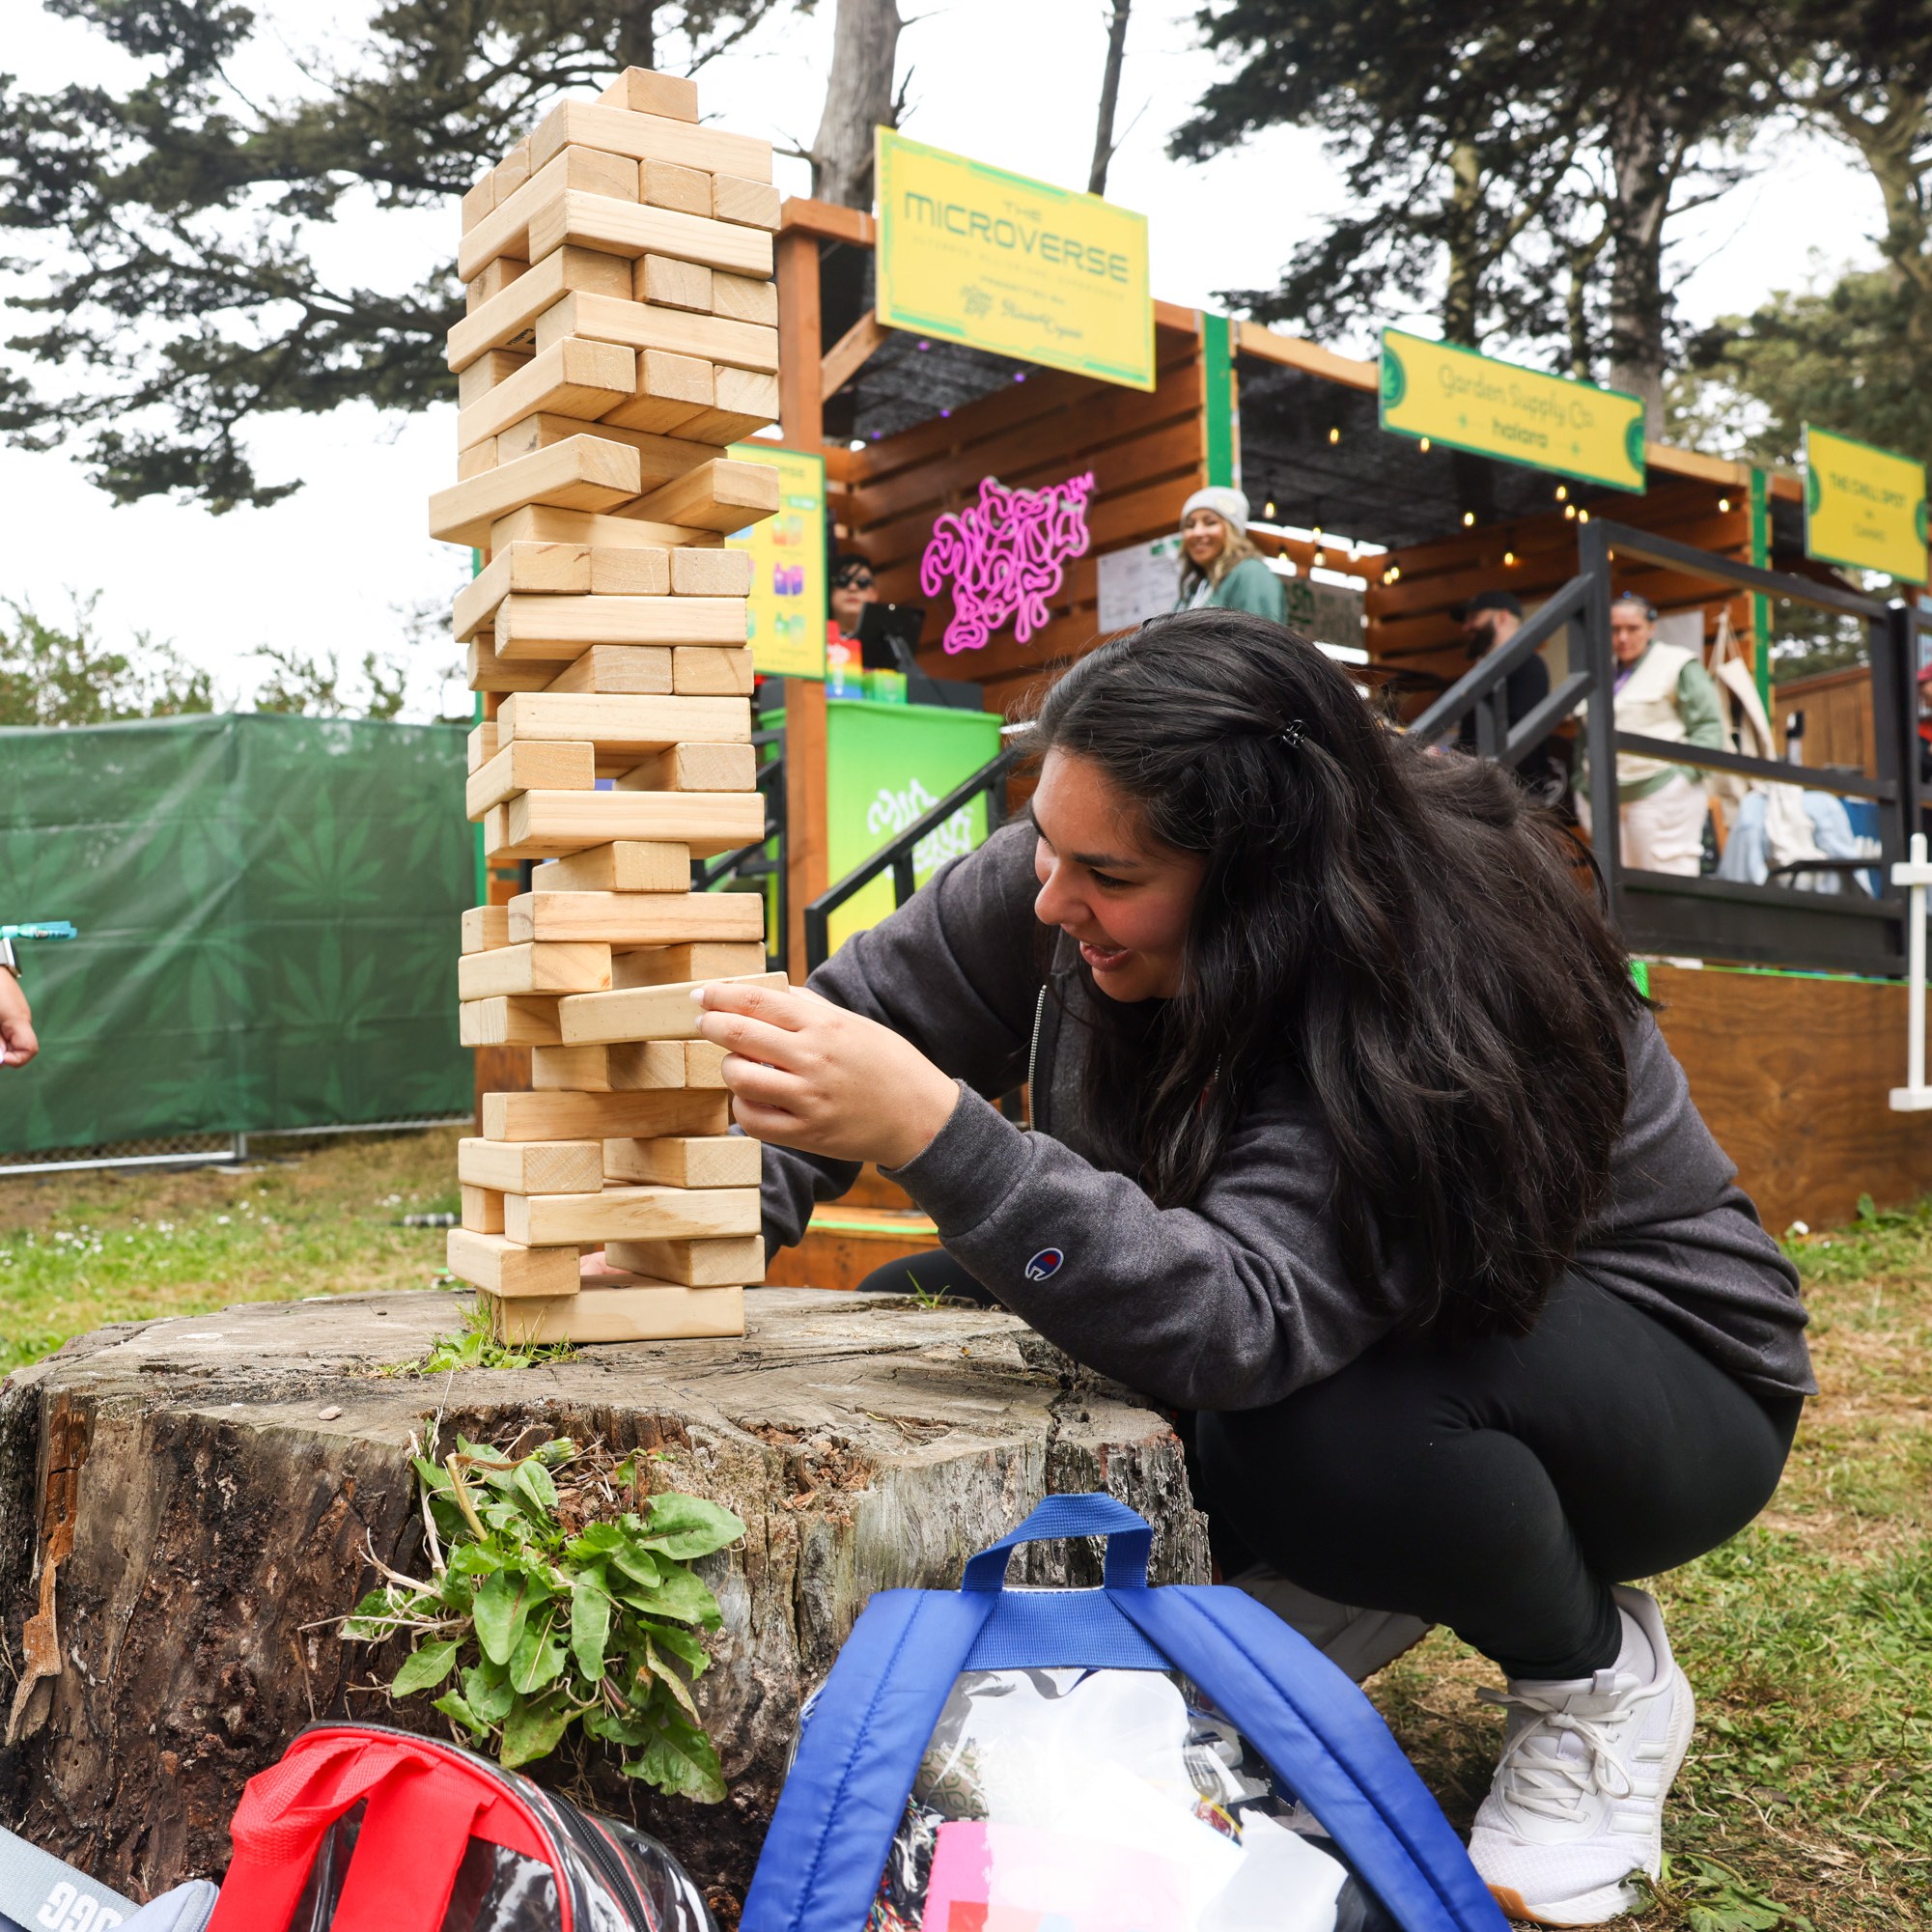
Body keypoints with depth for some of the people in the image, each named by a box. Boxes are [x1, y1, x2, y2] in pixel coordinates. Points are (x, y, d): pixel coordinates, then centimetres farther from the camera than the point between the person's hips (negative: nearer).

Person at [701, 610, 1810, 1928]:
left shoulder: (1433, 990, -36)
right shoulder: (1064, 875, -16)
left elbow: (1242, 1325, -45)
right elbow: (870, 1015, -7)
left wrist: (932, 1133, -54)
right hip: (1327, 1317, 7)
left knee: (1326, 1428, -39)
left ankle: (1598, 1679, -4)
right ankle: (1345, 1594, 9)